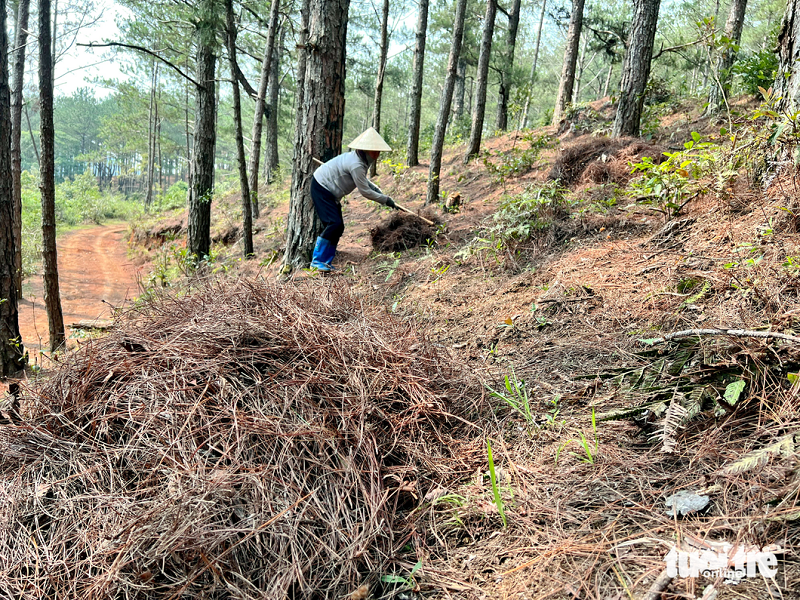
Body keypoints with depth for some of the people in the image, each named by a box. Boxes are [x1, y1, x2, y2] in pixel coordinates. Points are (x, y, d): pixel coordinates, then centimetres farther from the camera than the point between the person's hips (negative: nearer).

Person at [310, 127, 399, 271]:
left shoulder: (361, 160, 3)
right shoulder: (356, 165, -28)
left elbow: (363, 180, 21)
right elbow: (364, 191, -24)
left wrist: (376, 189, 4)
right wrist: (385, 200, -15)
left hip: (330, 192, 10)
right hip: (321, 188, -10)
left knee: (338, 227, 6)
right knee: (334, 223, -19)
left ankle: (325, 262, 12)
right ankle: (317, 260, -13)